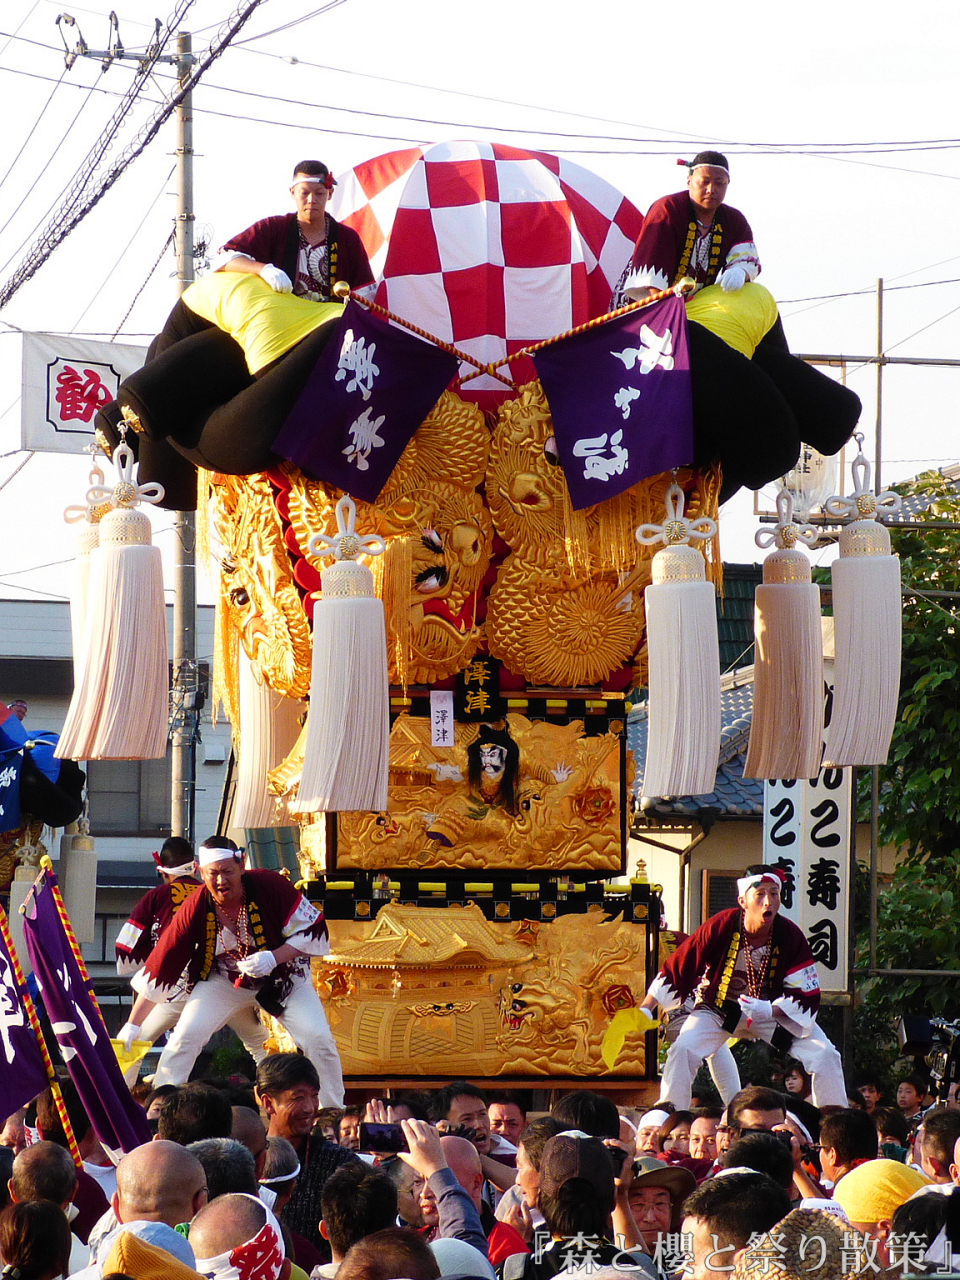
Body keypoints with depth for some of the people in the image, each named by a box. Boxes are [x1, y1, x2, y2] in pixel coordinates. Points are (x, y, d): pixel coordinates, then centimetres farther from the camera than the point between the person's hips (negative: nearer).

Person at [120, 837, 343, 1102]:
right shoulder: (195, 910, -22)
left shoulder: (270, 886, -25)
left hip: (283, 974, -1)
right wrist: (132, 1025, -20)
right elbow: (159, 968, -19)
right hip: (224, 980, 1)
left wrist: (273, 958, -32)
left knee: (318, 1040, -14)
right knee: (185, 1036, -16)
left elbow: (313, 932, -16)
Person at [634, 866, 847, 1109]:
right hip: (718, 1007, -1)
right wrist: (644, 1010, -20)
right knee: (682, 1051, -24)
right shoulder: (720, 927, -25)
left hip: (774, 1011, 1)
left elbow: (807, 997, -16)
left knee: (825, 1057, -12)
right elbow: (677, 969, -16)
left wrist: (769, 1010, -34)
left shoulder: (790, 936, -20)